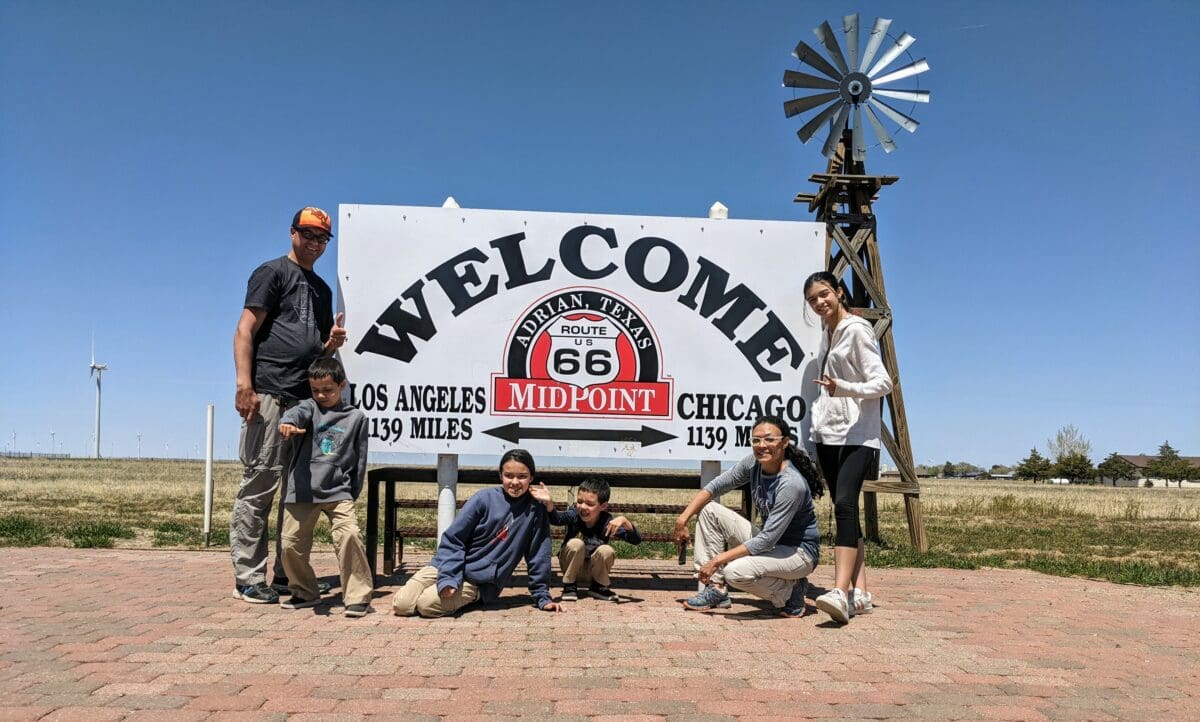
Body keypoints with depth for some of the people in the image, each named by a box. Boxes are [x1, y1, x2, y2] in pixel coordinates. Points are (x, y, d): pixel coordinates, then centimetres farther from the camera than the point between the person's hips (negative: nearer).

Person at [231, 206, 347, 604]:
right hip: (270, 395, -8)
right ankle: (248, 579, -2)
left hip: (309, 398, 8)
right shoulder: (272, 273, 2)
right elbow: (245, 331, -7)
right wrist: (244, 385, -19)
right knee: (260, 484, -8)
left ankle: (288, 575, 19)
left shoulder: (322, 289, 24)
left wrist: (332, 344, 6)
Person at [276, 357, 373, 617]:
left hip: (338, 491, -1)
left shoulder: (356, 417, 6)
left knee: (349, 536, -19)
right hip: (303, 490, 2)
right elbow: (297, 412, -21)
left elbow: (360, 459, 12)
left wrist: (352, 493, 11)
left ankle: (358, 596, -7)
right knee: (291, 543, 4)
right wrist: (288, 422, -46)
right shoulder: (310, 407, 5)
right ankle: (305, 592, 27)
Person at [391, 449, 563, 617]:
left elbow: (538, 556, 5)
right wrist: (448, 577, -16)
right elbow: (452, 538, -5)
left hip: (479, 583, -1)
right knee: (402, 604, -15)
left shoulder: (535, 511, -2)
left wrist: (542, 597, 3)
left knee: (428, 604, -25)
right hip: (449, 567, 1)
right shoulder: (484, 498, -4)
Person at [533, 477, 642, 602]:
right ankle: (569, 586, -7)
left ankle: (598, 587, -1)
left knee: (606, 550, -27)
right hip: (572, 568, 0)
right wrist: (549, 503, -63)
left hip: (593, 572, 1)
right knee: (576, 544, -29)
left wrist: (624, 521, -46)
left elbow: (636, 540, -28)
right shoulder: (574, 515, -20)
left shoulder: (608, 523, -20)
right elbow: (556, 519, -42)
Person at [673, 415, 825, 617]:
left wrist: (717, 560, -26)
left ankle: (791, 591, -3)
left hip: (800, 553, -8)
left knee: (736, 571, -32)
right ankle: (716, 591, 0)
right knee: (709, 510, -3)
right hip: (769, 542, 8)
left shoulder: (792, 483, -28)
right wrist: (683, 519, -9)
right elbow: (714, 487, 3)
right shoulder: (754, 463, -7)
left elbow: (766, 541, -28)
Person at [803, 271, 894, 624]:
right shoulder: (827, 331, 17)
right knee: (845, 509, 5)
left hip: (857, 435, -8)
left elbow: (882, 382, -14)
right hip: (827, 435, 8)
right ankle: (860, 592, 8)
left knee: (845, 504, -22)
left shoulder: (857, 330, -8)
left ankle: (841, 592, -31)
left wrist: (844, 388, -31)